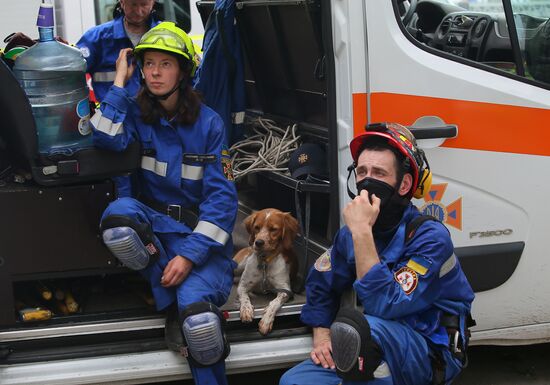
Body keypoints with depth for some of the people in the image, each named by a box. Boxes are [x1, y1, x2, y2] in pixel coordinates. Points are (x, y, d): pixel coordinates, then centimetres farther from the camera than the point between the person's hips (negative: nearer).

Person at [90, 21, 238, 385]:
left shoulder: (208, 122, -3)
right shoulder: (137, 114, 4)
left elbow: (222, 197, -9)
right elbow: (107, 139, -19)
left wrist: (190, 254, -20)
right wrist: (121, 80, -9)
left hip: (201, 231, -3)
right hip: (154, 224, 3)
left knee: (198, 317, -31)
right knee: (118, 216, -33)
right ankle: (175, 300, -17)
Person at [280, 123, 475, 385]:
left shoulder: (430, 236, -18)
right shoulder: (351, 233, 1)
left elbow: (386, 307, -30)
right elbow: (320, 286, 17)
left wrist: (362, 233, -31)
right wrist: (321, 337, 1)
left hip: (431, 356, -6)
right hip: (378, 352, 6)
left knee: (354, 325, -35)